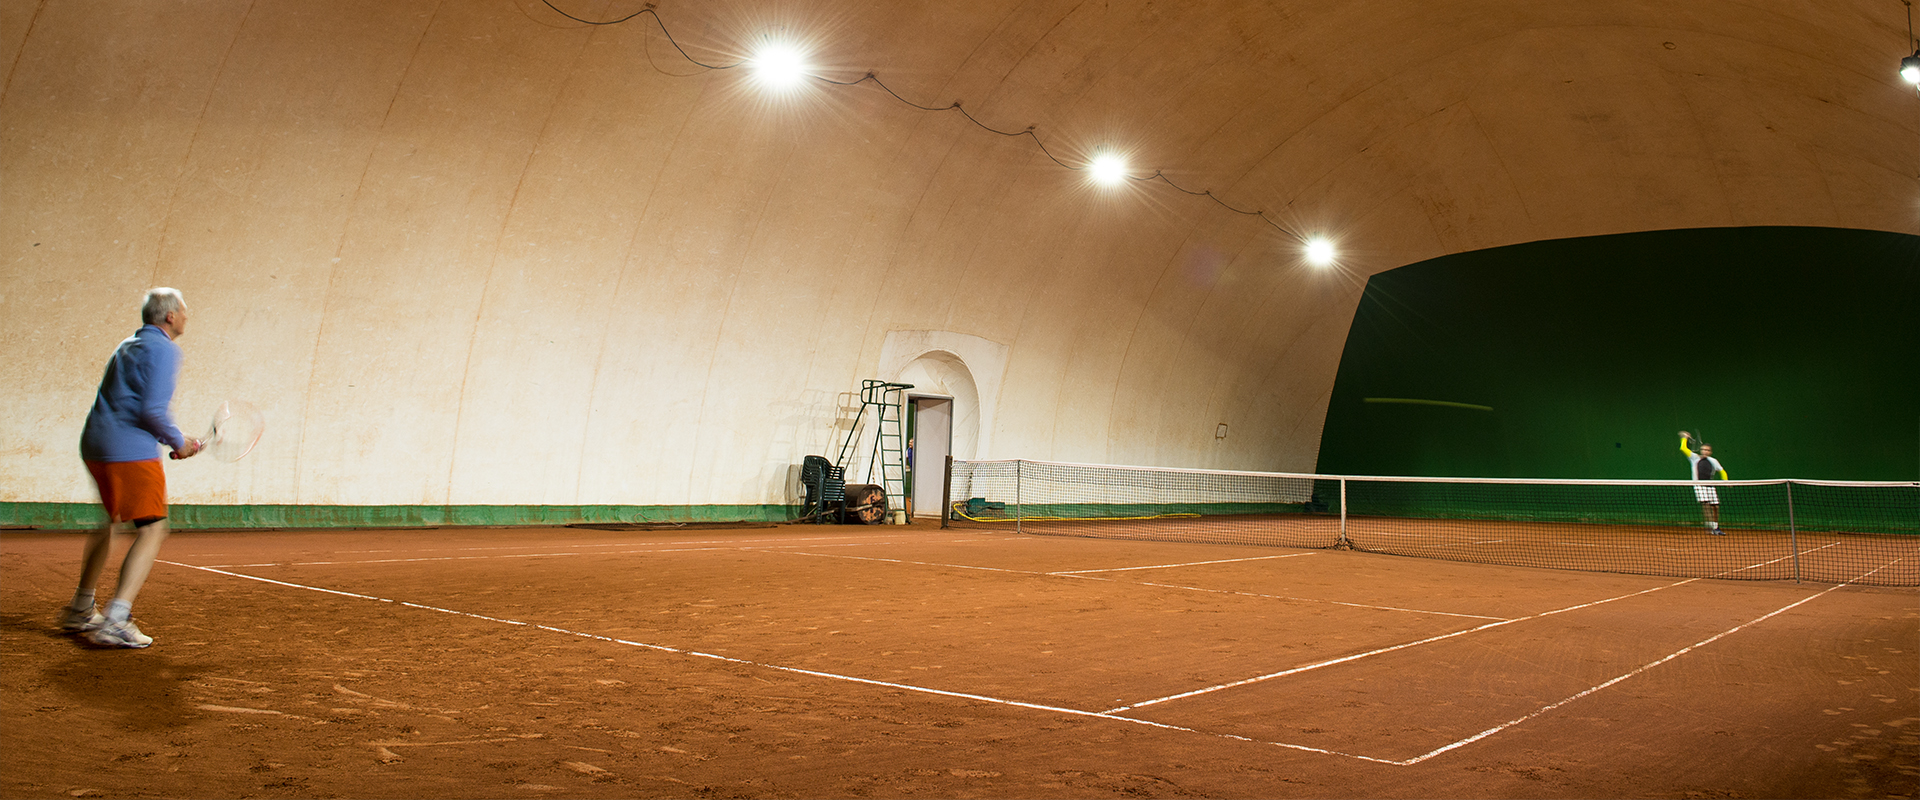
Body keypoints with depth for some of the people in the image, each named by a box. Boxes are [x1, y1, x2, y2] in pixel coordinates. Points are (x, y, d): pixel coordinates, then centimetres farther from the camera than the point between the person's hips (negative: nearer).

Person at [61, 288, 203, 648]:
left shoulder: (127, 347, 20)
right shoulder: (163, 349, -8)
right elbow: (153, 409, -19)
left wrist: (175, 439, 17)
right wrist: (177, 441, -3)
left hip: (95, 445, 10)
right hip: (131, 452, -10)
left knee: (111, 521, 27)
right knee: (153, 530, -8)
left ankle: (79, 611, 38)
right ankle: (115, 623, -17)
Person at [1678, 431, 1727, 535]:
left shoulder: (1713, 461, 11)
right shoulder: (1695, 458, 5)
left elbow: (1722, 471, 22)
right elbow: (1683, 448, -1)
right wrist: (1684, 438, 11)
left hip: (1710, 487, 4)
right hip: (1699, 486, -4)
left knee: (1715, 507, 2)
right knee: (1705, 504, -21)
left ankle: (1716, 528, 17)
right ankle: (1710, 526, -25)